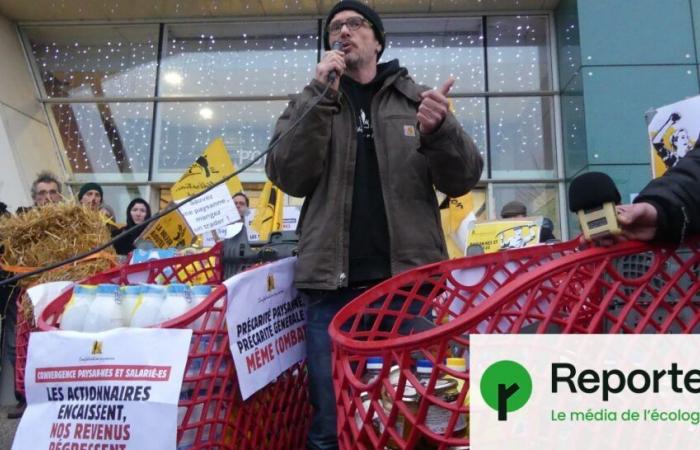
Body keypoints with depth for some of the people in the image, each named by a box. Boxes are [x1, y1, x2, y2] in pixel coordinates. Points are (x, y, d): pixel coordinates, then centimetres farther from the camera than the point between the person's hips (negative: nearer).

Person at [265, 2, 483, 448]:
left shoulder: (419, 100, 12)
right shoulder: (310, 105, 14)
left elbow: (463, 179, 4)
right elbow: (289, 177, -2)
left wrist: (440, 132, -17)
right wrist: (321, 95, -9)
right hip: (333, 287, 0)